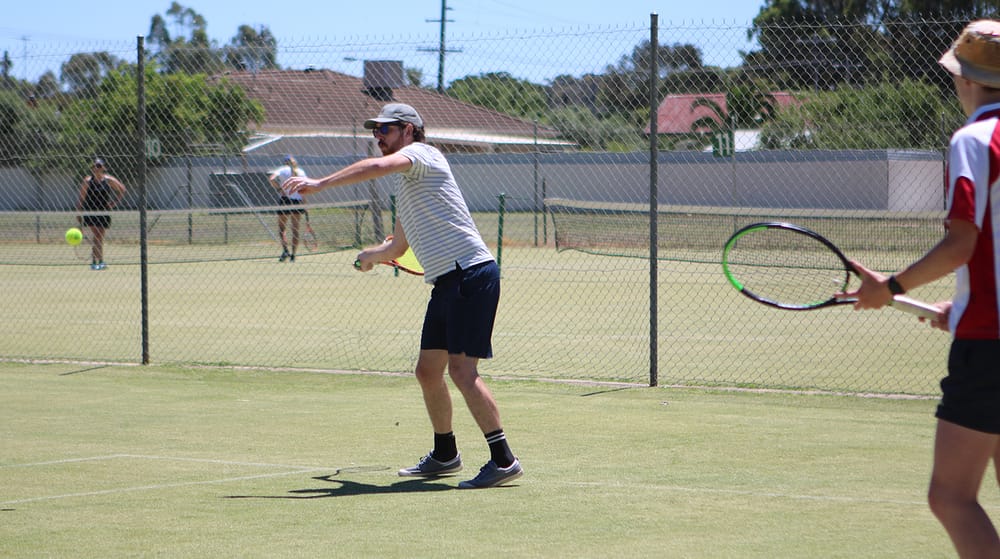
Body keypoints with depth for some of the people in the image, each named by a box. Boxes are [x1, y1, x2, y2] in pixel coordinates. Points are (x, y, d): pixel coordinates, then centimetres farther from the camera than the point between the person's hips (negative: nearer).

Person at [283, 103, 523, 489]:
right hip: (447, 283, 10)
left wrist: (320, 184, -22)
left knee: (461, 369, -15)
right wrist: (373, 256, 18)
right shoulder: (406, 186, 25)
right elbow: (398, 246, 35)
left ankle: (503, 460, -15)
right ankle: (445, 455, 27)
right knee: (428, 371, 13)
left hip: (471, 273, -10)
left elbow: (380, 166, -23)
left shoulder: (423, 153, -3)